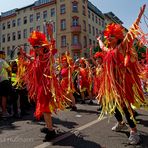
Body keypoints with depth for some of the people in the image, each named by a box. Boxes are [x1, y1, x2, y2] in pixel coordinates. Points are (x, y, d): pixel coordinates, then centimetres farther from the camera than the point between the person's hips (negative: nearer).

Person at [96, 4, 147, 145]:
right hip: (111, 81, 7)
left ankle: (134, 131, 2)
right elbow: (102, 46, 38)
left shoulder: (122, 46, -4)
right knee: (114, 103, 14)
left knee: (124, 104, -10)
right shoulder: (109, 50, 14)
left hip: (122, 80, -7)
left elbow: (131, 32, -13)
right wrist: (99, 40, 56)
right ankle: (120, 123, 35)